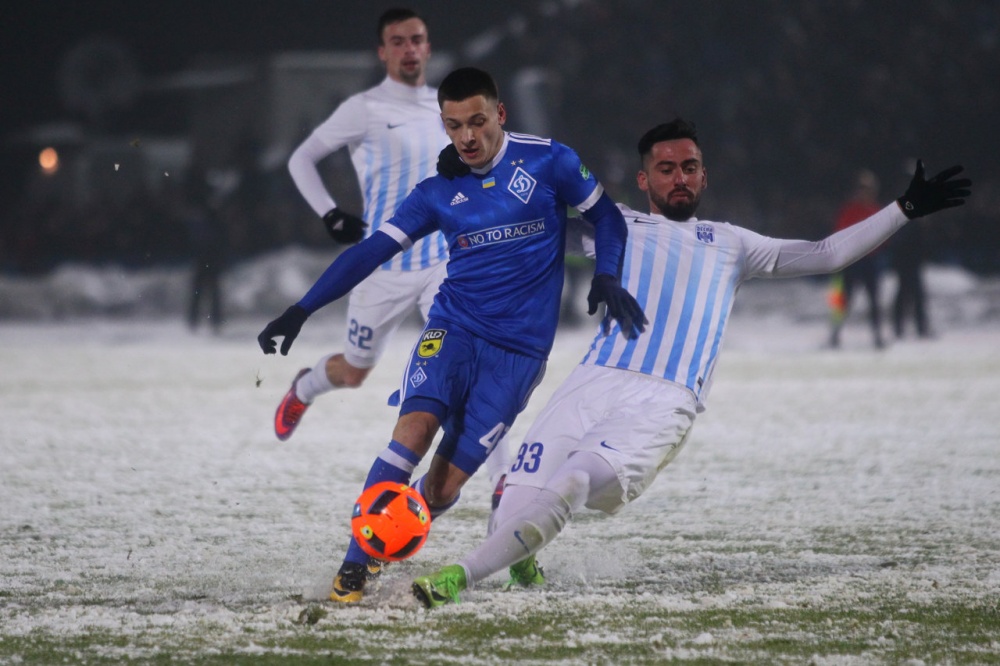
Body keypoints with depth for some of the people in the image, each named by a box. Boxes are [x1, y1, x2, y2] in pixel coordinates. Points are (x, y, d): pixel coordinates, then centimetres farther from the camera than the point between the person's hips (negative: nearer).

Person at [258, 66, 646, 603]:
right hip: (453, 327, 1)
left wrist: (606, 277, -9)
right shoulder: (438, 193, 5)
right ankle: (355, 565, -22)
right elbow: (370, 252, 3)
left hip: (517, 351, -1)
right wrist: (300, 311, -5)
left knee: (445, 483, -7)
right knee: (415, 428, -26)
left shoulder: (547, 162, -1)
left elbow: (605, 216, 9)